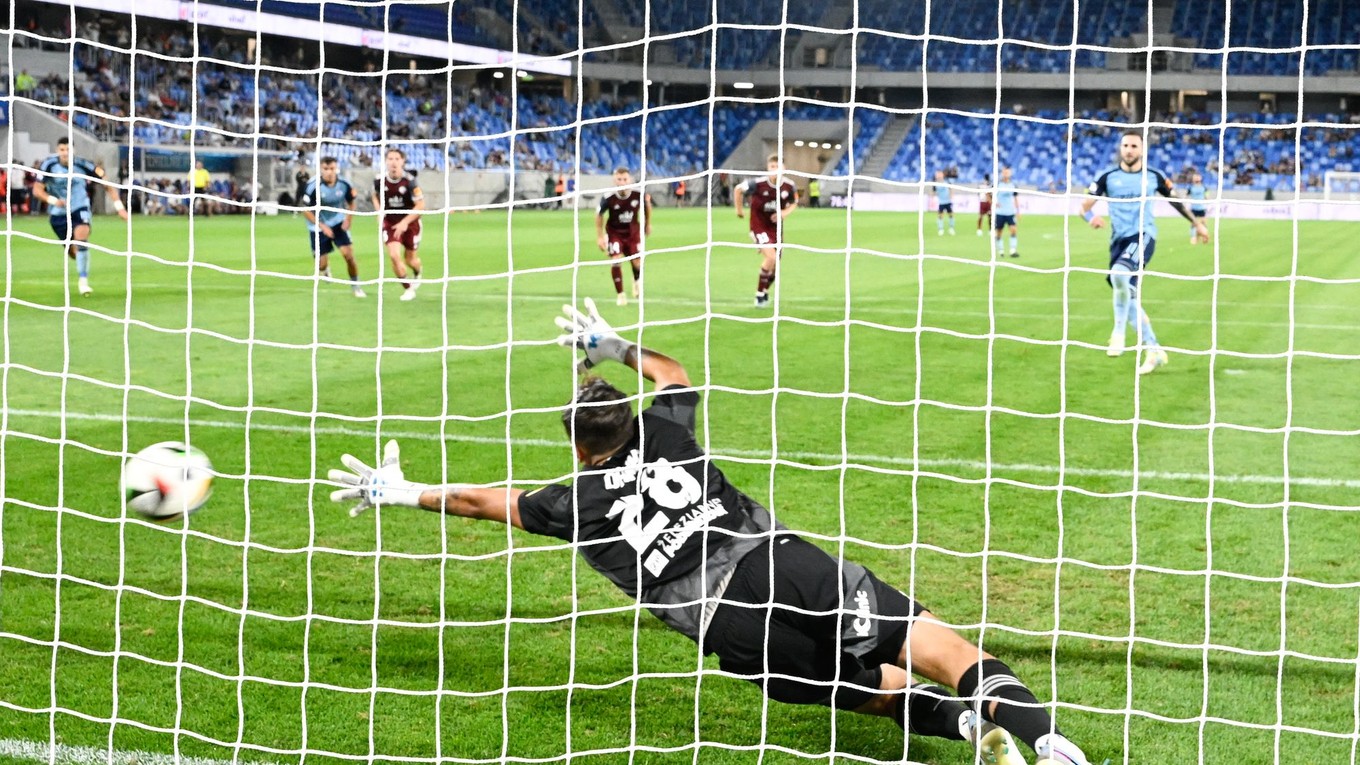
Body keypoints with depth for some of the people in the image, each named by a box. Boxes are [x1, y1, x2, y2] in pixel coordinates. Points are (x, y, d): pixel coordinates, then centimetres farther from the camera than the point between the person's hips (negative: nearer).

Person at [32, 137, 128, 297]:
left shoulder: (83, 165, -13)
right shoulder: (49, 165, -12)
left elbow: (107, 184, -6)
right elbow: (37, 190, -11)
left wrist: (119, 207, -12)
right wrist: (53, 200, -30)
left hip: (80, 210, -2)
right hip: (58, 213, 2)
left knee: (81, 237, -30)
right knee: (73, 253, 6)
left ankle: (83, 281, -22)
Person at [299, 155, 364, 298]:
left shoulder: (344, 184, -14)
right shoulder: (313, 186, -24)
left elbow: (351, 202, 6)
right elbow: (305, 210, -16)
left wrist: (349, 219, -8)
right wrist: (321, 226, -21)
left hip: (338, 223, 2)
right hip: (318, 227, -2)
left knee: (348, 254, -13)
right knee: (321, 266, 1)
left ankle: (355, 285, 7)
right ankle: (325, 269, 41)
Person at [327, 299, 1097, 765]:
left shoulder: (575, 504, 18)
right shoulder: (666, 436, 23)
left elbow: (482, 500, 33)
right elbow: (674, 370, 46)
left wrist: (403, 492, 47)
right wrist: (614, 345, 61)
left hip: (734, 627, -1)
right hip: (784, 559, 2)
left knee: (871, 686, 14)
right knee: (941, 649, -7)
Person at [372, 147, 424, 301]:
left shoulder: (410, 180, -20)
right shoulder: (380, 181, -11)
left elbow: (420, 205, -18)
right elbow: (376, 197, 12)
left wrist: (405, 222, -25)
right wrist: (379, 212, -4)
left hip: (410, 223, -1)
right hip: (390, 223, 1)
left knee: (410, 259, 10)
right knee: (394, 255, -15)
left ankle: (417, 275, 48)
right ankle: (408, 289, 3)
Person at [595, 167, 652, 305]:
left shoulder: (639, 195, -22)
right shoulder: (608, 198, -26)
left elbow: (647, 205, 2)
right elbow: (599, 215, -8)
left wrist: (647, 224, 12)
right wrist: (599, 237, -7)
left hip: (633, 231, 2)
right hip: (614, 232, -2)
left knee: (637, 263, -1)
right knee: (615, 260, -16)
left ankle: (637, 281, 37)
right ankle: (620, 294, 1)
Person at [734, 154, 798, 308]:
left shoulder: (789, 186, -10)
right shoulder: (758, 184, -20)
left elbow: (794, 204, 9)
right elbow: (738, 189, -5)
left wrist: (785, 213, -11)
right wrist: (739, 209, 5)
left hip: (776, 227, 5)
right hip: (759, 226, -5)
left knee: (775, 266, 9)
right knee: (771, 257, -23)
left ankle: (765, 292, 37)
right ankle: (759, 294, -6)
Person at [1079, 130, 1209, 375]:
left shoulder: (1154, 177, 5)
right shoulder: (1108, 177, 4)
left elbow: (1175, 200, 21)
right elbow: (1085, 206, 0)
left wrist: (1196, 223, 30)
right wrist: (1091, 217, -23)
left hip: (1143, 235, -3)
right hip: (1119, 240, 3)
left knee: (1119, 273, -33)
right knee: (1129, 297, 4)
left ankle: (1119, 332, -21)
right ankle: (1153, 350, 16)